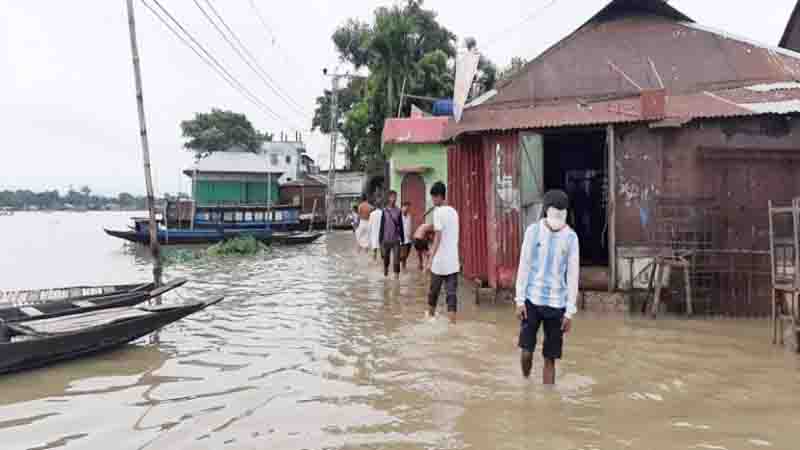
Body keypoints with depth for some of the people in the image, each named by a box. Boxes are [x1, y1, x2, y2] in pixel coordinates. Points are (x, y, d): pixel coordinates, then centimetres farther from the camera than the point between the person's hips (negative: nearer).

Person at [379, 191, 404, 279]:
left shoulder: (398, 211, 1)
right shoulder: (384, 211, -2)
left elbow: (401, 226, 6)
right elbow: (381, 226, 0)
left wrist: (403, 239, 6)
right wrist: (380, 240, -1)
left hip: (396, 240, 0)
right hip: (386, 239, 0)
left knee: (396, 259, -8)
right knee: (386, 258, 14)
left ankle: (396, 276, -5)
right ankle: (385, 270, 37)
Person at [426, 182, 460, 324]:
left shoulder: (438, 212, -10)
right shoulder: (453, 212, 11)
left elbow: (438, 237, -15)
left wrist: (431, 259, -14)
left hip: (439, 260, -5)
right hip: (453, 261, 5)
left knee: (434, 290, 16)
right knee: (451, 292, 2)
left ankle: (431, 314, 35)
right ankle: (452, 322, -5)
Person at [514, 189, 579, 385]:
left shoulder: (571, 237, 0)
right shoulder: (533, 230, -1)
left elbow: (573, 275, 1)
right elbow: (524, 266, 1)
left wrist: (570, 311, -2)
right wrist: (520, 299, -3)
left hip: (556, 304, 1)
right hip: (532, 300, 0)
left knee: (550, 358, 5)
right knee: (527, 351, -2)